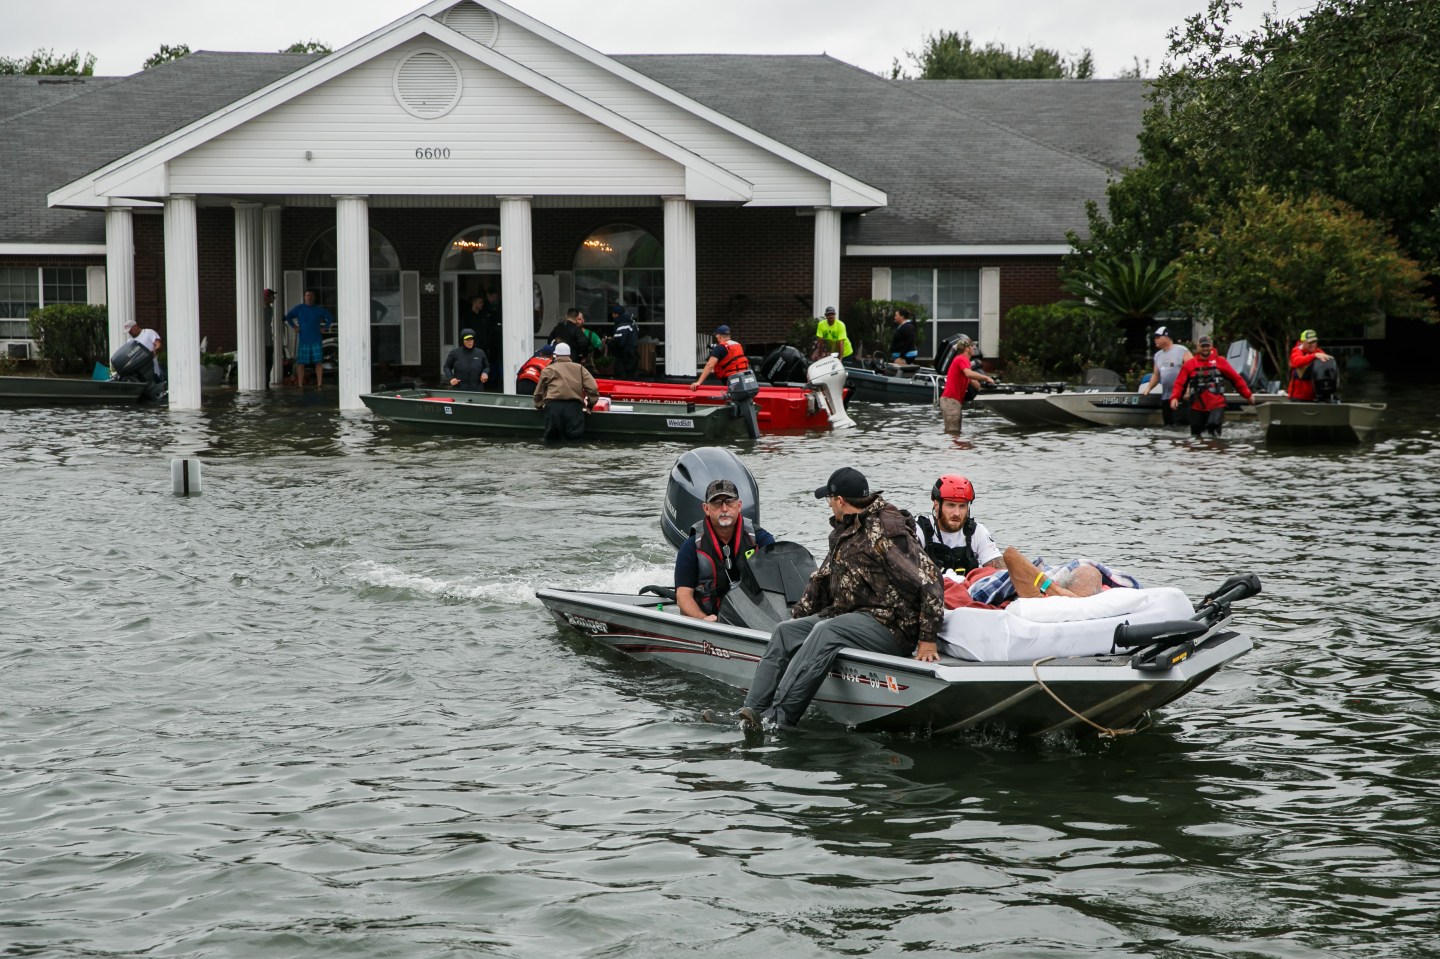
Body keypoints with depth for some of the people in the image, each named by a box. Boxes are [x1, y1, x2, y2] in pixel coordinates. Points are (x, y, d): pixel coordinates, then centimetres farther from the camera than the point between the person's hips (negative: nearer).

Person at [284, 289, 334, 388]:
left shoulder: (319, 310, 7)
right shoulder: (298, 308, 4)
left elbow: (330, 318, 18)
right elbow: (288, 317, 12)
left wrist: (324, 328, 7)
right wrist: (294, 327, 2)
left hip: (316, 340, 1)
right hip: (303, 340, -1)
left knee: (319, 362, -4)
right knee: (301, 362, -3)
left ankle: (319, 384, -1)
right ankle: (300, 385, 1)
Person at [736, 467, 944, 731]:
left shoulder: (886, 533, -16)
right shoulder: (842, 532, 15)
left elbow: (928, 581, -21)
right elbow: (822, 578, 28)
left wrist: (927, 640, -23)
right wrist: (797, 617, 21)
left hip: (890, 626, -10)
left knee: (826, 632, -32)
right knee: (785, 632, -2)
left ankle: (777, 719, -39)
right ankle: (753, 711, -15)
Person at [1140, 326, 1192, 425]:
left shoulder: (1182, 351, -4)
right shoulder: (1158, 355, 19)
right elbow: (1156, 375, 26)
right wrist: (1148, 388, 12)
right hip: (1166, 397, 7)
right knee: (1168, 425, 7)